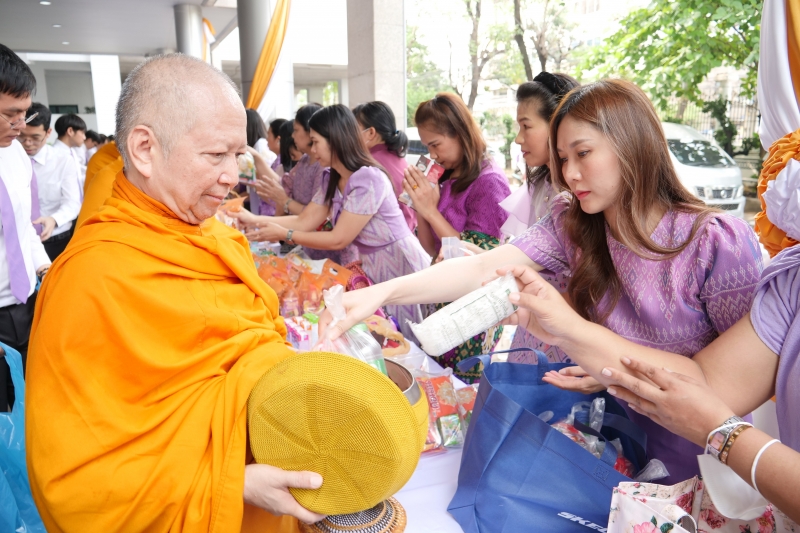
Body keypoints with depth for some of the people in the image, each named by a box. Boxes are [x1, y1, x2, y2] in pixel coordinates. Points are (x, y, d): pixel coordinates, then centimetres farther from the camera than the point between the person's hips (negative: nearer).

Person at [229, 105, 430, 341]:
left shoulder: (368, 180, -24)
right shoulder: (331, 179, 5)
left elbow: (338, 240, -22)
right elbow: (305, 221, 2)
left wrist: (284, 235, -17)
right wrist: (254, 220, -6)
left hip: (399, 265, -8)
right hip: (373, 266, 8)